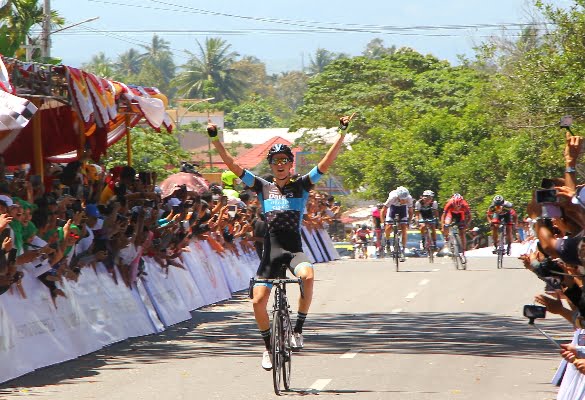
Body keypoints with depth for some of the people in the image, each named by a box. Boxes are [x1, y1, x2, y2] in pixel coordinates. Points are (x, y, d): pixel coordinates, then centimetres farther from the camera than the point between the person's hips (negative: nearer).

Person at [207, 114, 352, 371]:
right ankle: (269, 347, 18)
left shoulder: (302, 186, 5)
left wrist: (342, 134, -11)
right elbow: (232, 165, 3)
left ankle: (298, 330, -17)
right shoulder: (263, 188, 7)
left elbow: (327, 162, -3)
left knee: (308, 275, -34)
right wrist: (215, 139, -4)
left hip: (294, 249, -2)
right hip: (271, 251, 2)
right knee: (258, 301, -7)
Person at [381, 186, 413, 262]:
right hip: (393, 207, -1)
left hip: (403, 208, 1)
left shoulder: (409, 198, -33)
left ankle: (402, 250, -6)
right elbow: (383, 210, -28)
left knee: (404, 228, -12)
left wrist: (409, 221, -15)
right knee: (389, 227, -15)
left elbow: (410, 211, -13)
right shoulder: (392, 197, -39)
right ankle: (387, 240, 17)